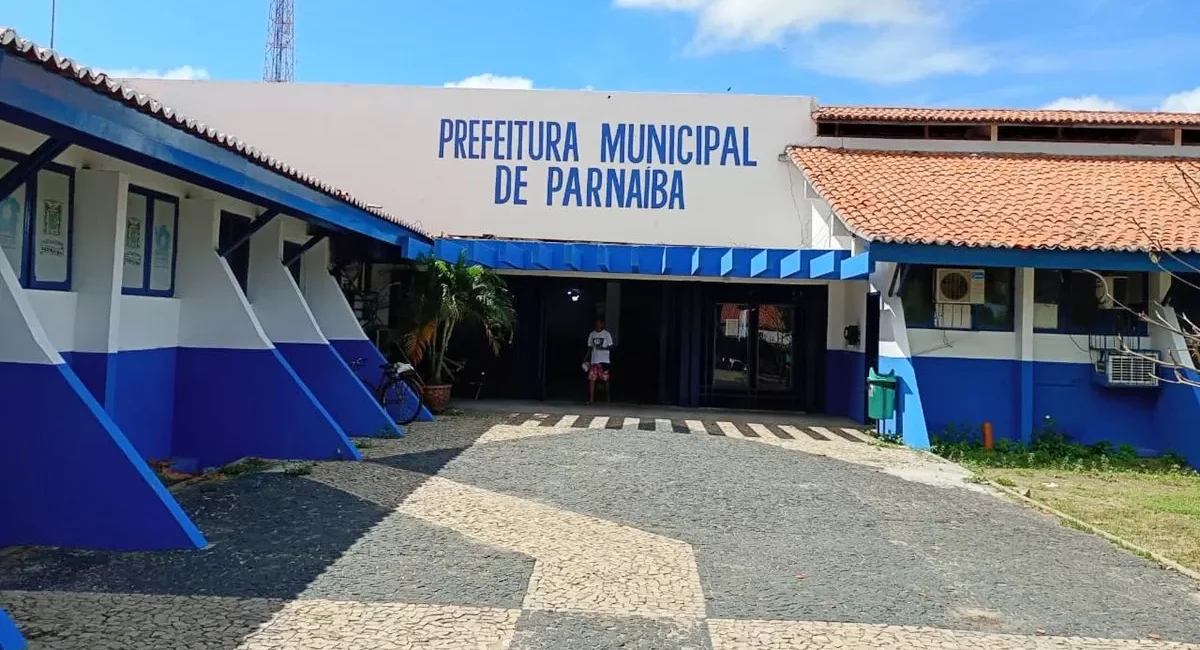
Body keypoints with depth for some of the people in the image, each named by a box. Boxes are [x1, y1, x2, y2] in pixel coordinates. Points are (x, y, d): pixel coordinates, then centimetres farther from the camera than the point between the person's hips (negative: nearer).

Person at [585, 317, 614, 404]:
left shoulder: (607, 334, -1)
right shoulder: (591, 334, 9)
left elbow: (610, 347, -2)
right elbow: (590, 348, 12)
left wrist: (602, 348, -19)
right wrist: (587, 359, 6)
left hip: (604, 361, -3)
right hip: (594, 361, 3)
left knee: (606, 379, 0)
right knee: (592, 379, -4)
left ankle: (608, 397, 13)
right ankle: (591, 399, -2)